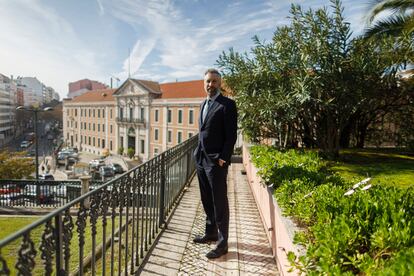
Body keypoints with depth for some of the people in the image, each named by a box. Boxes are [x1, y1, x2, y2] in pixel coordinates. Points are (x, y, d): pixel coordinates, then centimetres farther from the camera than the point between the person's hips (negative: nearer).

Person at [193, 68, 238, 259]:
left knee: (219, 202, 2)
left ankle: (222, 243, 15)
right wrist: (198, 153, 12)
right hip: (201, 159, 8)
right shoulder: (204, 104, 15)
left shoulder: (227, 104, -8)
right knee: (207, 201, 18)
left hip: (216, 161, -8)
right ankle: (210, 233, 34)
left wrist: (223, 158, -17)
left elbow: (231, 135, -13)